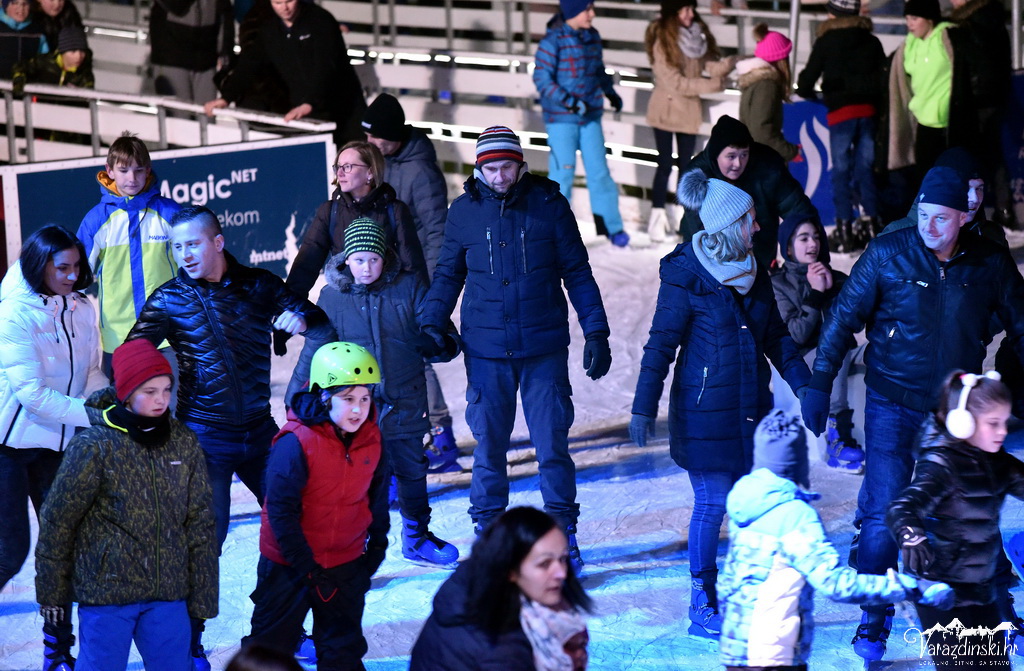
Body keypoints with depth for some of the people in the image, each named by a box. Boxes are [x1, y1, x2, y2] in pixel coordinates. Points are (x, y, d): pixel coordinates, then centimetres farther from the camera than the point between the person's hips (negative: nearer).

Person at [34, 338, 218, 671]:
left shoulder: (184, 443, 3)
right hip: (106, 591, -3)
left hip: (168, 593, 4)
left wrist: (202, 595, 6)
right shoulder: (93, 446, -9)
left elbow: (200, 524, 7)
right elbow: (57, 522, -3)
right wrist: (51, 592, 1)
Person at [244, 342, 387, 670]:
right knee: (272, 643, 9)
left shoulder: (371, 439, -5)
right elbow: (281, 510, -21)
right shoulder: (296, 443, -24)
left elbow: (376, 492, 12)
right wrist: (305, 566, -19)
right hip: (289, 566, -5)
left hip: (346, 565, 5)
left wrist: (377, 542, 10)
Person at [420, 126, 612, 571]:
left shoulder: (548, 204, -2)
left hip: (544, 349, -1)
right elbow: (448, 275, 12)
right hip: (486, 349, 1)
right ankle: (488, 530, 18)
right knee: (488, 444, 5)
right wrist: (432, 324, -1)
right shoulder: (464, 212, 2)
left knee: (552, 443, 1)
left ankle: (563, 531, 14)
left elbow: (577, 272, 4)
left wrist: (596, 331, 0)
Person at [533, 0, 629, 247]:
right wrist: (569, 101, -22)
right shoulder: (553, 41, -13)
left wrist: (610, 93, 17)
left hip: (590, 117, 5)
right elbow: (541, 78, -15)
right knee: (562, 173, -1)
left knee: (599, 170, 6)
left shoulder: (592, 37, 7)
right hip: (561, 119, -5)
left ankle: (610, 226, 14)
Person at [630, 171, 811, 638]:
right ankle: (702, 608, 7)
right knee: (712, 504, -4)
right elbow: (661, 343, -10)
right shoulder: (685, 275, -11)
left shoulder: (753, 270, 8)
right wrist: (644, 407, -14)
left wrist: (805, 387, 9)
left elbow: (776, 336, 16)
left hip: (752, 407, 6)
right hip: (705, 411, -6)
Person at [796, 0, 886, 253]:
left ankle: (845, 231, -1)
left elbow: (807, 80, -1)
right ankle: (872, 223, 7)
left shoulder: (826, 42, 0)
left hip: (840, 111, -3)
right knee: (866, 167, 10)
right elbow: (884, 77, 10)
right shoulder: (872, 42, 11)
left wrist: (809, 93, 19)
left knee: (841, 170, 1)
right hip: (869, 109, 3)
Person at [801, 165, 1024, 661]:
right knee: (884, 512, -6)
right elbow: (843, 319, -5)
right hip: (892, 406, -2)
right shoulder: (887, 255, -10)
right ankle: (874, 619, 8)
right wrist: (818, 387, -9)